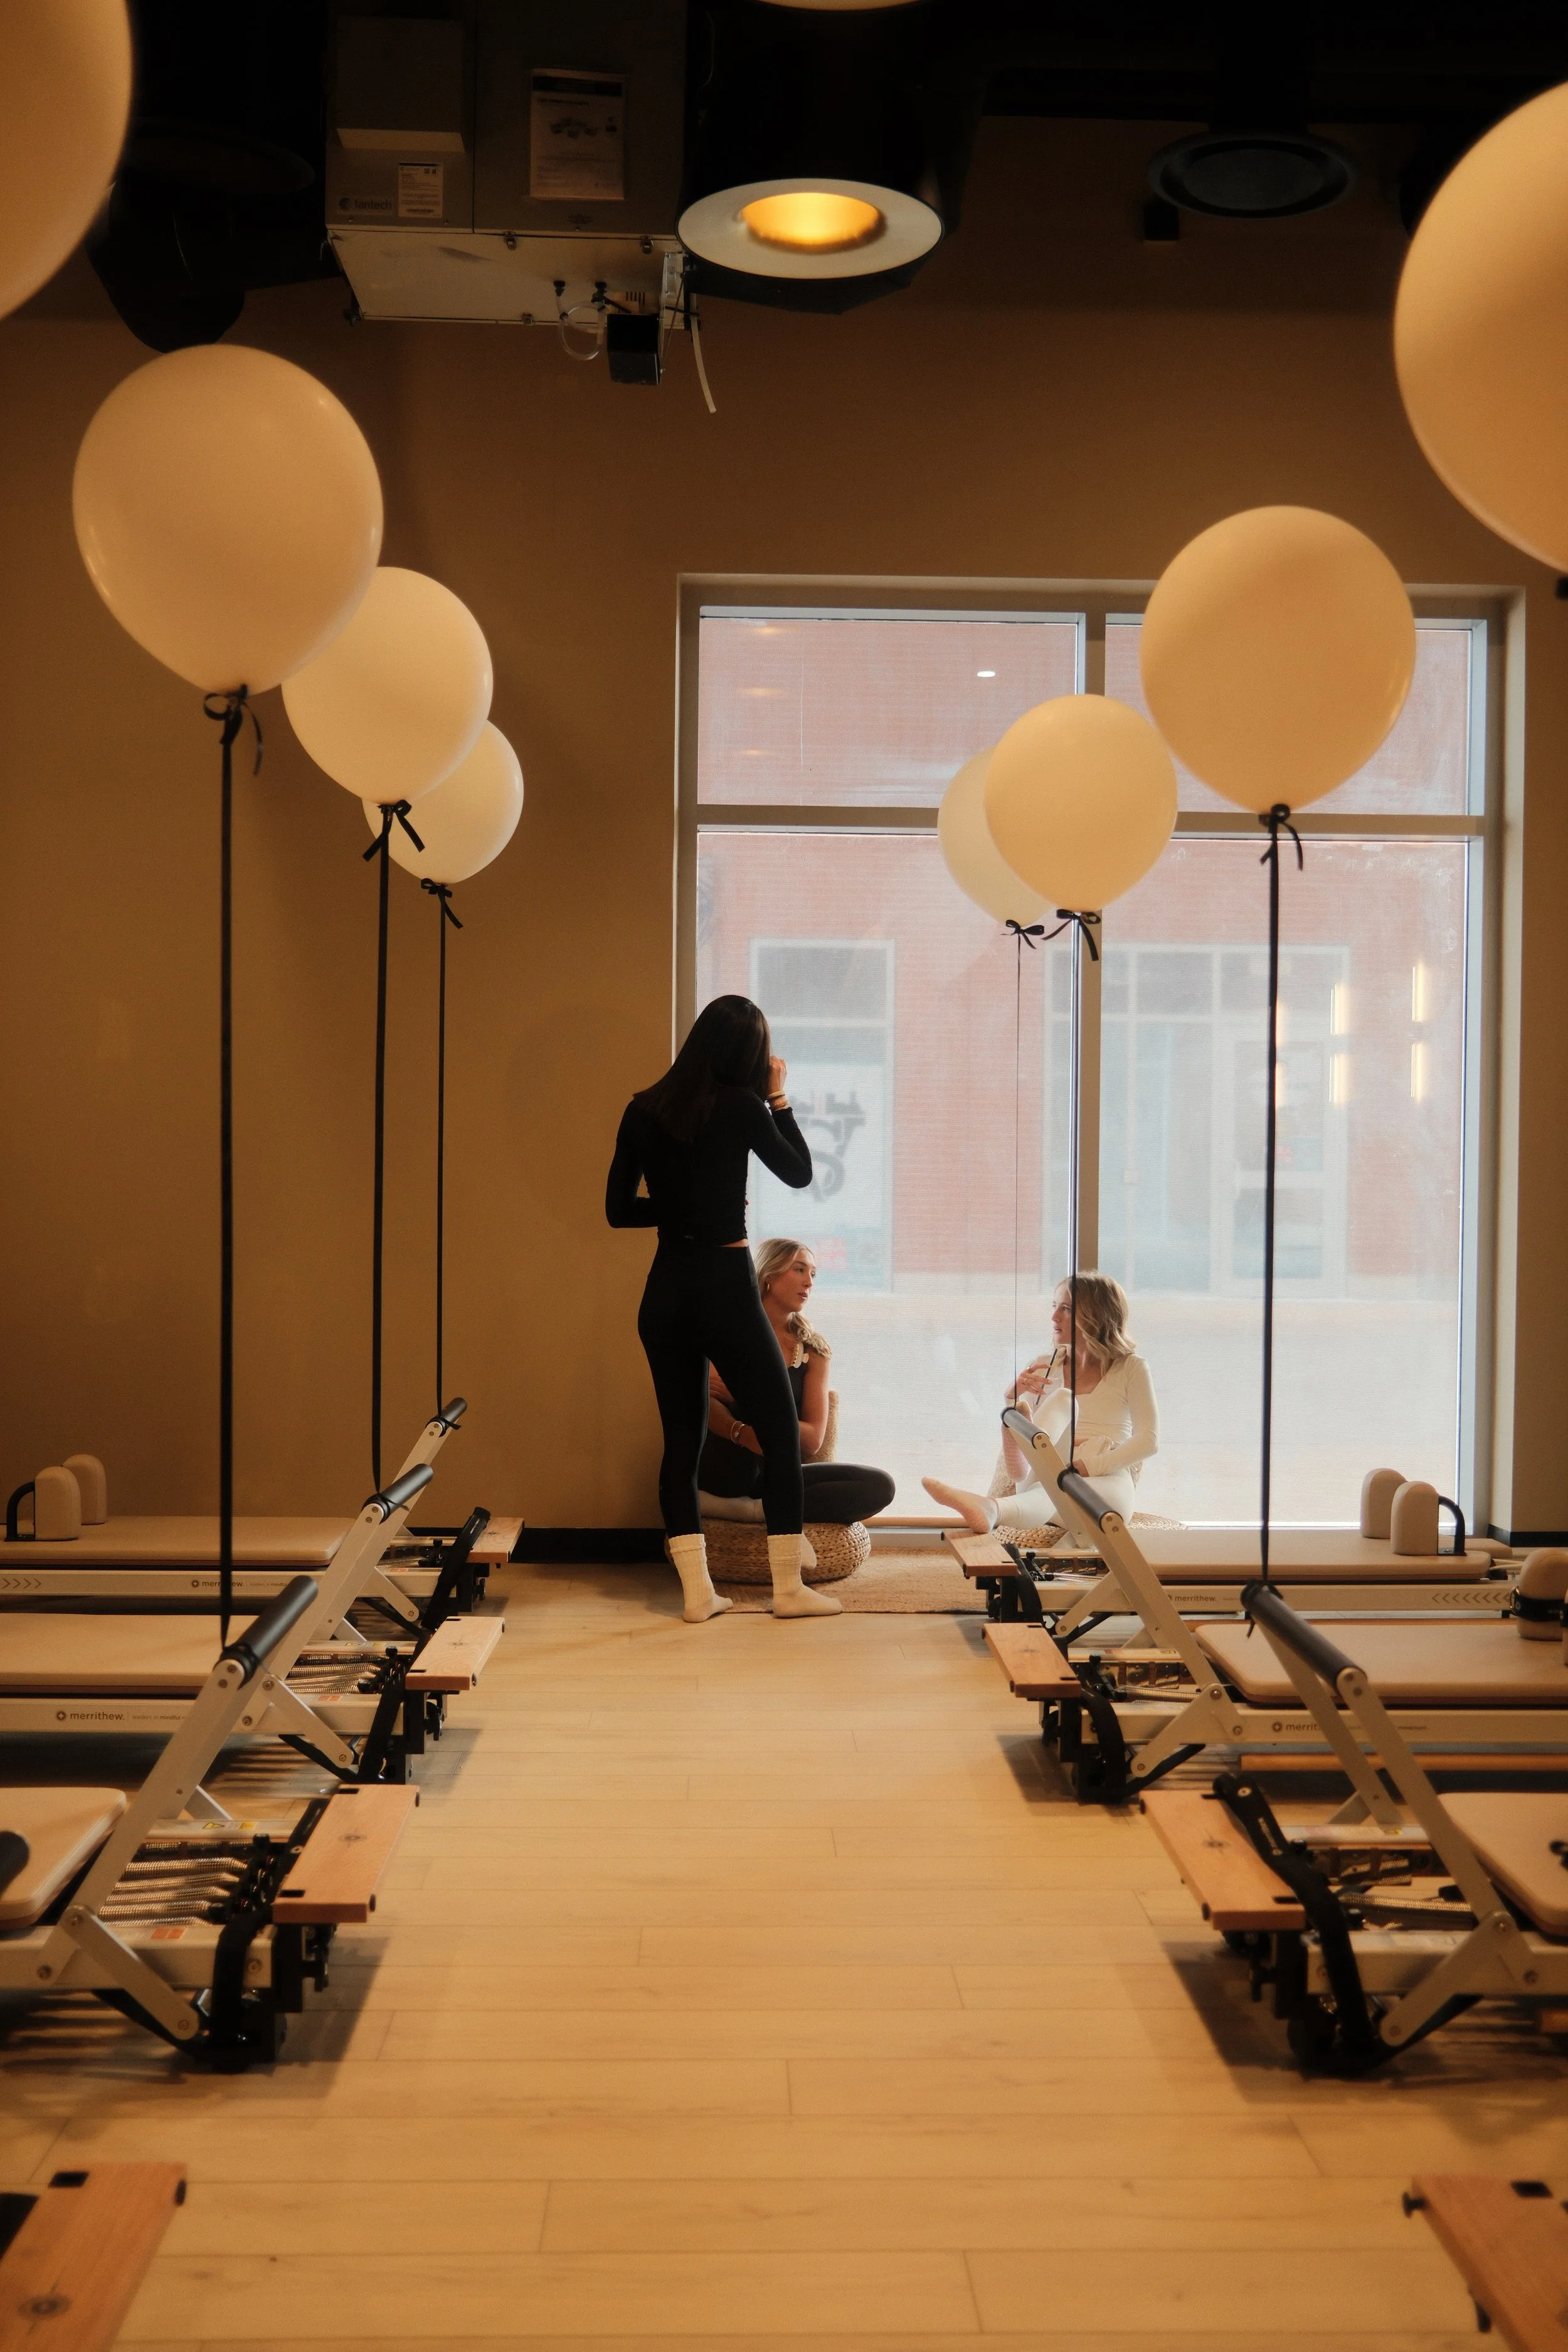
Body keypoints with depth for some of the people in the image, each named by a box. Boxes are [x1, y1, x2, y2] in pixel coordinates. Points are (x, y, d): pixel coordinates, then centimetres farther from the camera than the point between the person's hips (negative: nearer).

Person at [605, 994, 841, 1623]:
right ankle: (789, 1588, 12)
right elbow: (800, 1174, 4)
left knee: (681, 1440, 10)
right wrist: (779, 1097, 8)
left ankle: (696, 1591, 10)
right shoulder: (741, 1107, -10)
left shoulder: (643, 1110, 2)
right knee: (782, 1434, 8)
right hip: (726, 1288, -5)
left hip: (665, 1292, 5)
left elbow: (619, 1208, 7)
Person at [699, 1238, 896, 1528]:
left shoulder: (813, 1350, 9)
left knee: (880, 1485, -19)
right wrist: (743, 1433, -34)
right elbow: (705, 1405, -12)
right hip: (721, 1469, -5)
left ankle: (747, 1509, -24)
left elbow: (812, 1439, 1)